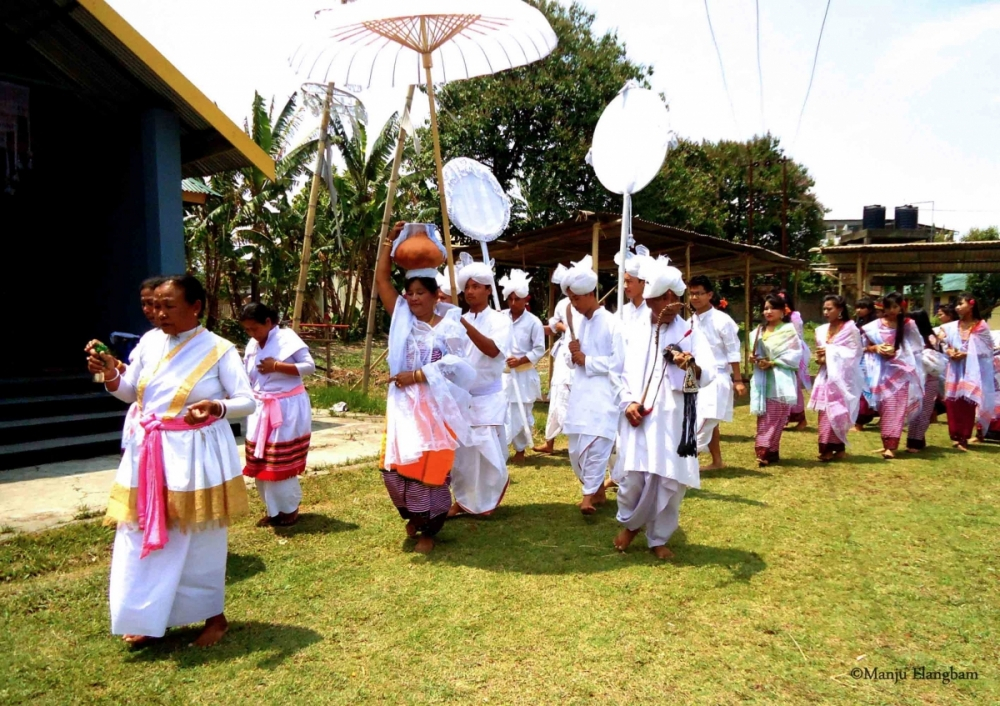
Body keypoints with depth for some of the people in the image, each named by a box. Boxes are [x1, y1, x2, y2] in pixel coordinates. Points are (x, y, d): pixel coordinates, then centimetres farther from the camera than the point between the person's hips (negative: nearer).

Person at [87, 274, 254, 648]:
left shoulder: (219, 350, -12)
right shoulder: (150, 345, 2)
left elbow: (248, 400, -13)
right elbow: (130, 393, 14)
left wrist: (215, 407, -32)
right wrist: (111, 375, -7)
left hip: (196, 456, -5)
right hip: (149, 454, 5)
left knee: (199, 541, 8)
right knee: (142, 539, 10)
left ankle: (214, 616, 27)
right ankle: (149, 618, 28)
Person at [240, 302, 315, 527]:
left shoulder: (287, 338, -11)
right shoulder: (252, 346, 8)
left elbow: (310, 366, -15)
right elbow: (247, 377, 12)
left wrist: (277, 366, -20)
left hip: (287, 408, -7)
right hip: (261, 408, 7)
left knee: (282, 462, -2)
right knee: (260, 462, 9)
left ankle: (290, 509, 17)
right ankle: (274, 509, 23)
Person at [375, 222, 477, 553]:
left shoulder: (449, 325, -3)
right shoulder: (403, 318, 8)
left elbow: (453, 365, -13)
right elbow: (382, 279, 5)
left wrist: (418, 375, -17)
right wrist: (391, 241, 0)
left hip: (435, 407, -4)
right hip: (403, 406, 4)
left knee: (430, 469, 0)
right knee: (395, 466, 4)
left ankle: (428, 531, 19)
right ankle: (412, 517, 32)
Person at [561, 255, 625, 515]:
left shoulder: (611, 323, -8)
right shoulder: (576, 322, 11)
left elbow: (617, 363, -10)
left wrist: (586, 361, -9)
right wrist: (573, 356, -5)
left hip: (602, 395, -7)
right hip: (579, 393, 7)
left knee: (594, 445, -13)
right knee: (576, 449, 11)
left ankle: (590, 494, -2)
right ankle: (597, 489, 27)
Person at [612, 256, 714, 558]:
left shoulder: (690, 333, 1)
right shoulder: (633, 330, 5)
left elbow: (710, 374, -8)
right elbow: (620, 370, 7)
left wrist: (692, 367, -30)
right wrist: (627, 402, -7)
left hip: (674, 419, 0)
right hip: (638, 416, 1)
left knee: (670, 481, 3)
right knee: (632, 476, -1)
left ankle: (659, 538, 24)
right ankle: (630, 523, 30)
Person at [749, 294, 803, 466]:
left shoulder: (789, 330, -4)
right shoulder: (760, 330, 14)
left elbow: (795, 355, -11)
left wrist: (772, 363, -15)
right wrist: (753, 358, -3)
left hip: (780, 380, -6)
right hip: (762, 380, 6)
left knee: (774, 418, -6)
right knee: (764, 417, 4)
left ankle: (767, 451, -6)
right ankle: (768, 451, 10)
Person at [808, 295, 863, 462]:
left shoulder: (850, 329, -5)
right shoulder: (822, 330, 13)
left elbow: (854, 354, -10)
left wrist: (830, 352, -12)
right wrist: (820, 358, -2)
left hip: (842, 378, -6)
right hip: (826, 377, 6)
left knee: (835, 412, -8)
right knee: (825, 412, 2)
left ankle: (832, 448, -1)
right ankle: (834, 448, 9)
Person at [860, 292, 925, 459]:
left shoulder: (909, 324, 0)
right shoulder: (875, 325, 5)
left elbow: (915, 349, 0)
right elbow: (867, 347, 10)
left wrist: (898, 352, -15)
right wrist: (876, 348, -11)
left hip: (901, 371, -2)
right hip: (882, 371, 3)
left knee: (895, 409, -8)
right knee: (885, 408, 7)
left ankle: (891, 446, -11)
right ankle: (886, 443, 17)